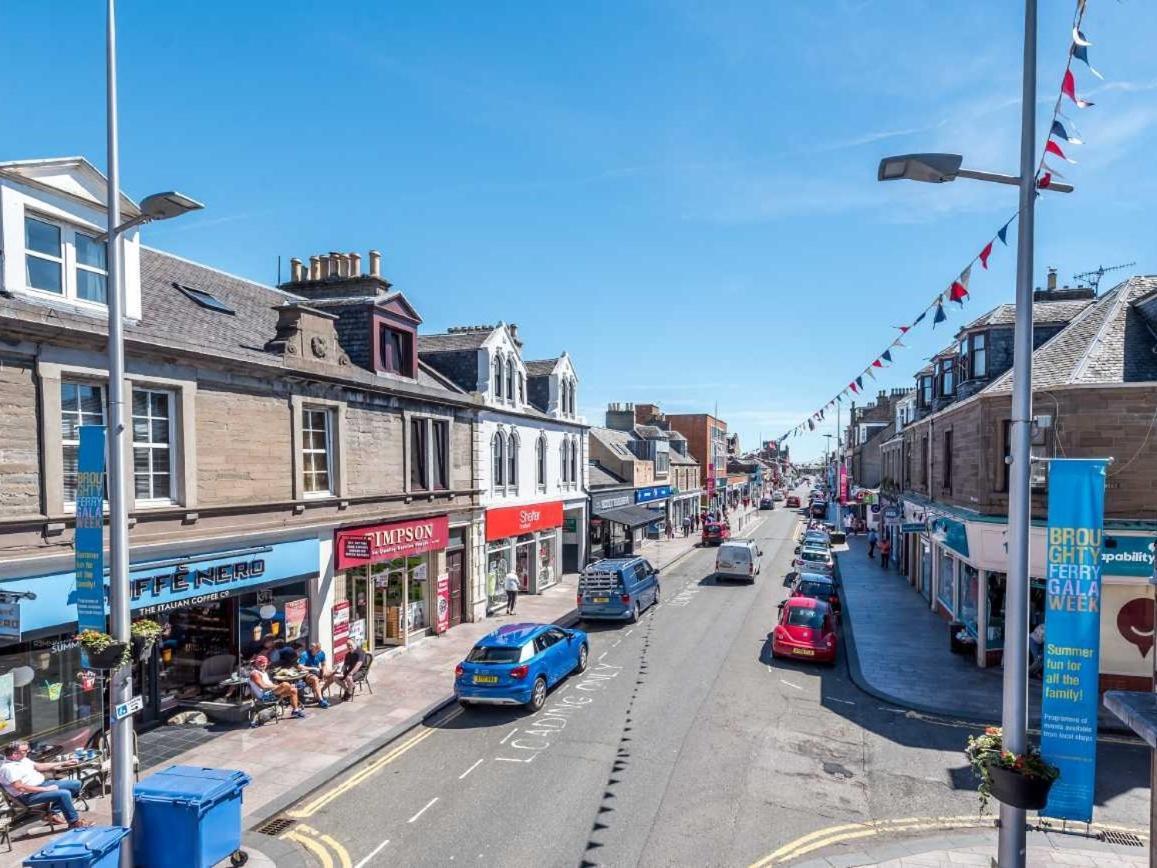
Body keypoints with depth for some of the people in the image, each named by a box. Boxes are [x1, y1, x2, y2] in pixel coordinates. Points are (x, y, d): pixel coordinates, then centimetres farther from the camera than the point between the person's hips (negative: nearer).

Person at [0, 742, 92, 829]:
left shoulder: (22, 759, 9)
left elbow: (39, 766, 20)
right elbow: (20, 787, -27)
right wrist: (45, 789, -24)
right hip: (29, 795, -10)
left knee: (76, 784, 3)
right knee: (64, 794, -29)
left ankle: (54, 813, 3)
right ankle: (74, 822, -13)